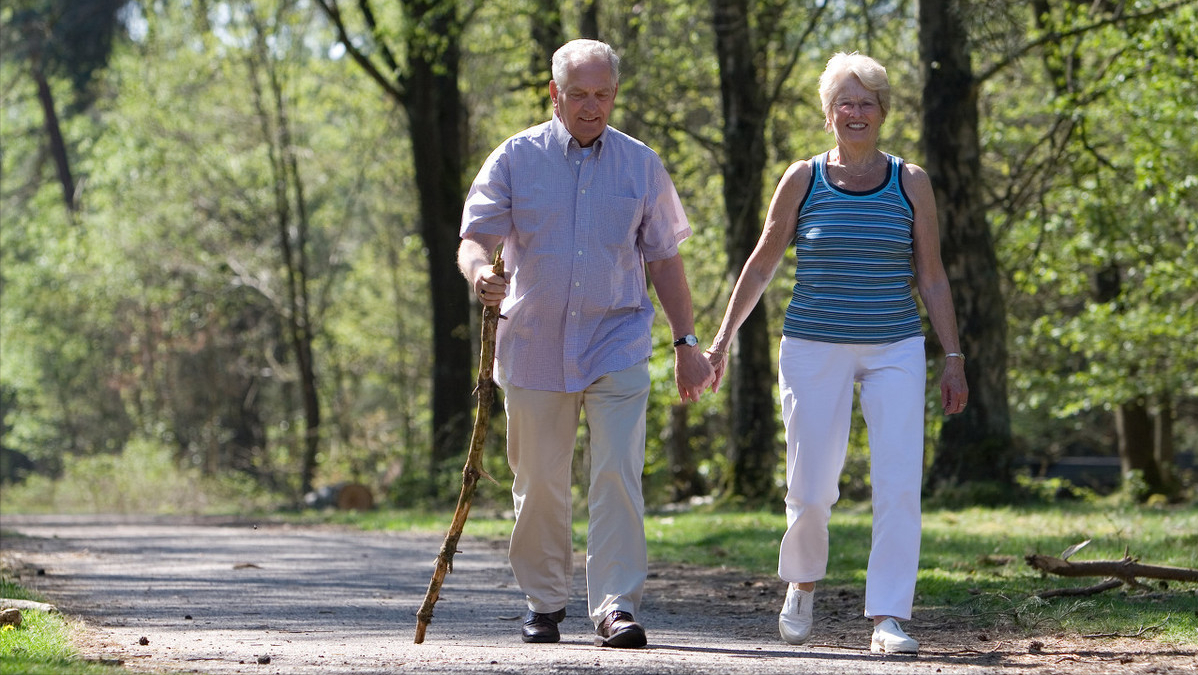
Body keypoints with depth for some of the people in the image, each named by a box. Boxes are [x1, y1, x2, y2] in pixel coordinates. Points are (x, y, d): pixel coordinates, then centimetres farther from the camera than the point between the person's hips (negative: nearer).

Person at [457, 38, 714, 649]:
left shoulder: (641, 164, 7)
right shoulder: (516, 158, 3)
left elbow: (664, 258, 13)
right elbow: (474, 236, -4)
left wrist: (685, 341, 11)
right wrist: (480, 271, -28)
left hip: (617, 344, 0)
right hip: (533, 342, 0)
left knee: (618, 474, -14)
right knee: (539, 483, 7)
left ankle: (616, 606, -14)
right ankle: (543, 603, 21)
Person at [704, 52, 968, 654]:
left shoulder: (910, 183, 5)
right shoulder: (803, 180, 2)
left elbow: (931, 277, 8)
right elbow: (760, 266, 10)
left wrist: (953, 358, 3)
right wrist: (722, 339, 7)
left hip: (894, 350, 1)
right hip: (814, 349, -1)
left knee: (898, 486, -10)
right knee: (811, 489, -1)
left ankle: (888, 618, -8)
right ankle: (801, 585, 28)